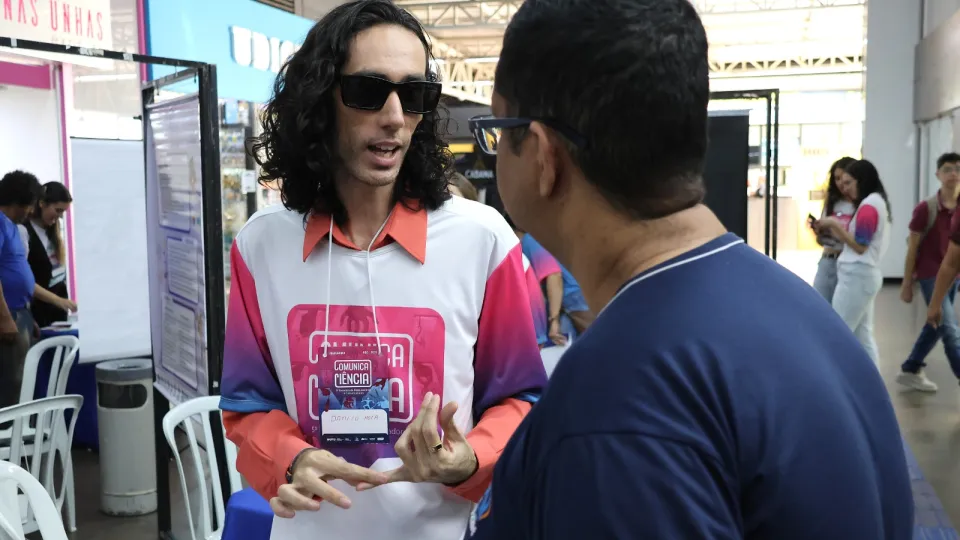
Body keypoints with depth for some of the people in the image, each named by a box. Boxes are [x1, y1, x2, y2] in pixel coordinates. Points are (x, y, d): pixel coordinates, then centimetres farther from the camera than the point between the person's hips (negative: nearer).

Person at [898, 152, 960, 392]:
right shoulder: (926, 208, -12)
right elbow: (913, 248, -7)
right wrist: (906, 284, -5)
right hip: (931, 275, -6)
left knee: (937, 325, 14)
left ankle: (910, 371, 29)